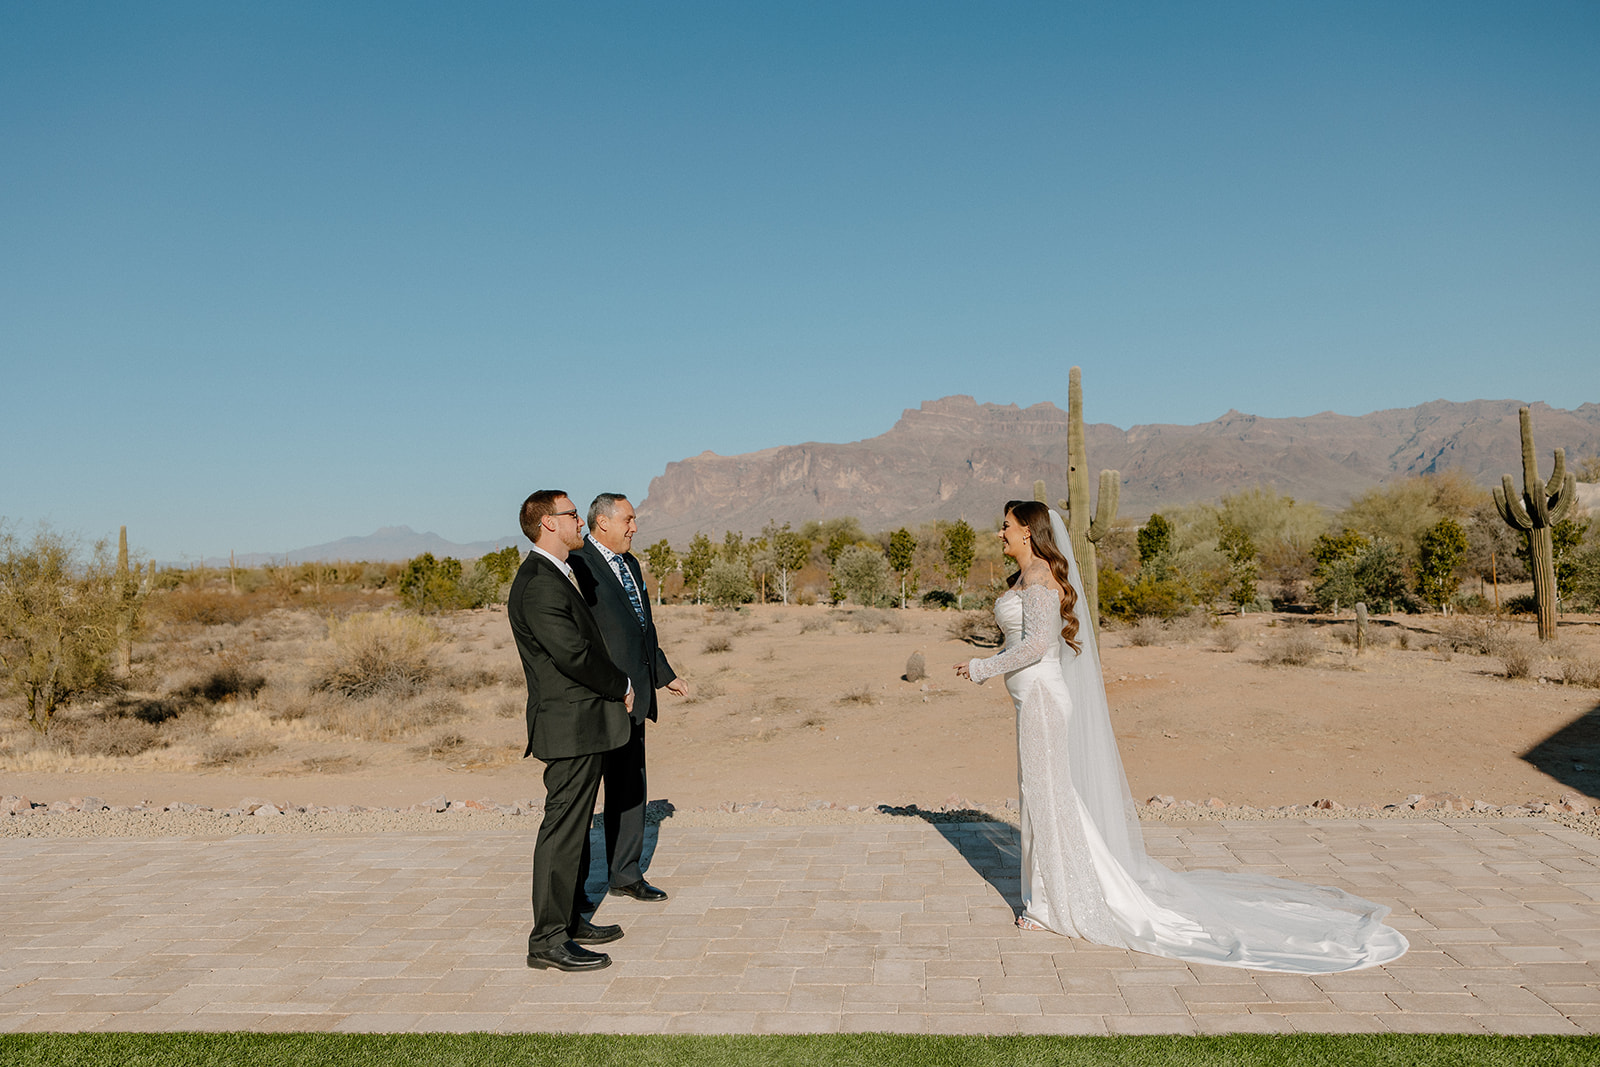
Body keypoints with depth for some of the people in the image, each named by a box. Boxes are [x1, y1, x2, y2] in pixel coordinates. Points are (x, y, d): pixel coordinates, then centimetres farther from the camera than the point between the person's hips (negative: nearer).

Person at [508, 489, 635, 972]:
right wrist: (622, 687, -9)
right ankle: (548, 939, 1)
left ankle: (570, 919, 28)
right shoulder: (538, 585, -18)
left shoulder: (554, 577, 17)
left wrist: (615, 687, 9)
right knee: (562, 830, -6)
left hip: (582, 723, 11)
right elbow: (574, 654, -23)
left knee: (574, 827, 17)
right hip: (570, 725, -11)